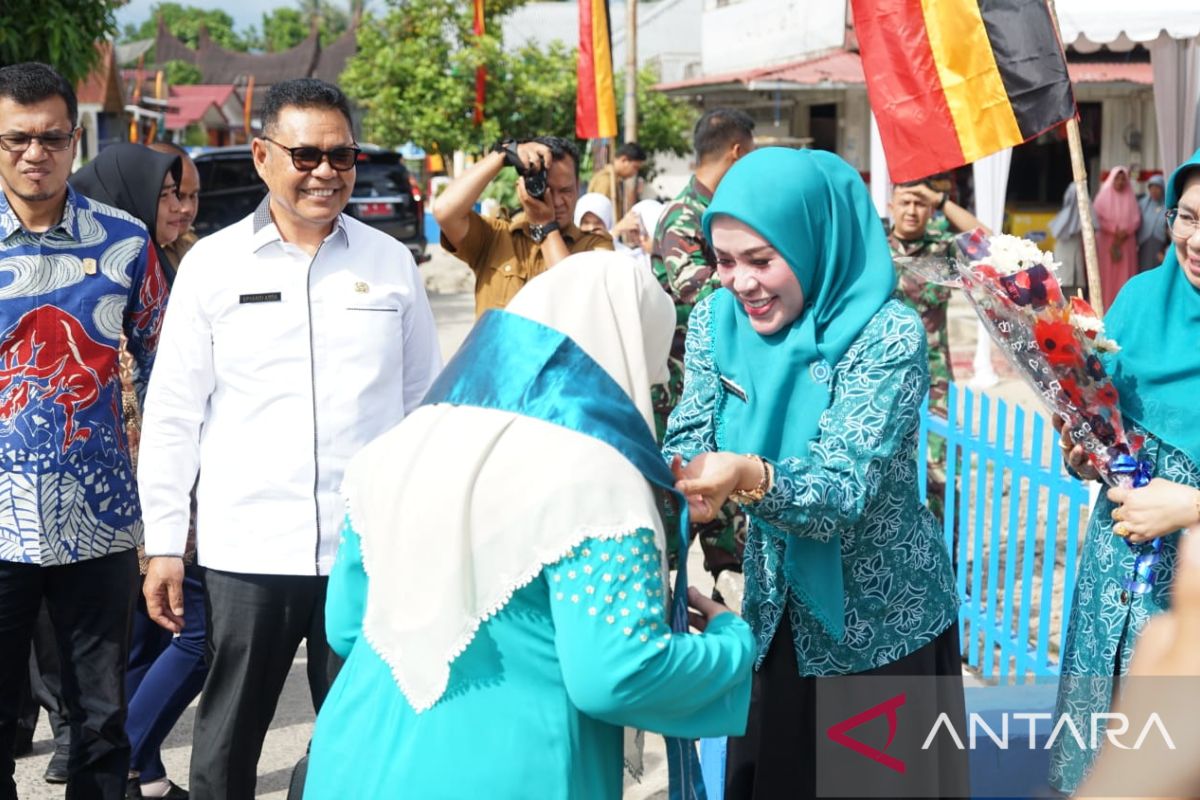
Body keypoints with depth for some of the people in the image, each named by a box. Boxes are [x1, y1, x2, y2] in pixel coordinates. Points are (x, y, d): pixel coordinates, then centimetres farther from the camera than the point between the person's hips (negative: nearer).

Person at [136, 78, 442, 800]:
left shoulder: (391, 262, 5)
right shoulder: (213, 264, 1)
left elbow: (424, 403, 10)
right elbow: (173, 413, 2)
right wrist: (165, 544, 0)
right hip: (247, 550, -1)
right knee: (228, 739, 9)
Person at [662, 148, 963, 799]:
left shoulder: (887, 336, -22)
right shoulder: (717, 319, -4)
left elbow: (846, 492, -29)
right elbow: (691, 438, -7)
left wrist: (749, 476, -48)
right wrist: (682, 478, -31)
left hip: (883, 622, -5)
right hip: (777, 611, 5)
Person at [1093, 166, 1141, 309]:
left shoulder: (1130, 198, 9)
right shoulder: (1103, 196, 3)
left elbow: (1136, 219, 5)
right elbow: (1097, 218, -5)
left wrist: (1125, 232, -12)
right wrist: (1114, 230, -14)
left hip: (1126, 242, 2)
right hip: (1106, 242, -2)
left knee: (1124, 274, -1)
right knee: (1106, 274, -5)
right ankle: (1105, 306, -4)